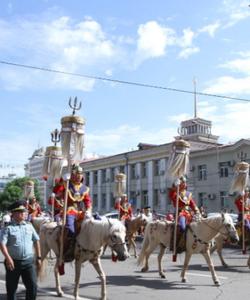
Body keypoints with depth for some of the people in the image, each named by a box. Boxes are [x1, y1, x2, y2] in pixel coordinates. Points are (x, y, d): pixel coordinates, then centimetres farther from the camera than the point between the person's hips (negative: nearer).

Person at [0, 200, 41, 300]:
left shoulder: (29, 226, 7)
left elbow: (36, 241, 13)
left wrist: (38, 257, 10)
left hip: (29, 261, 3)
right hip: (13, 262, -3)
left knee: (32, 286, -1)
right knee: (11, 288, 10)